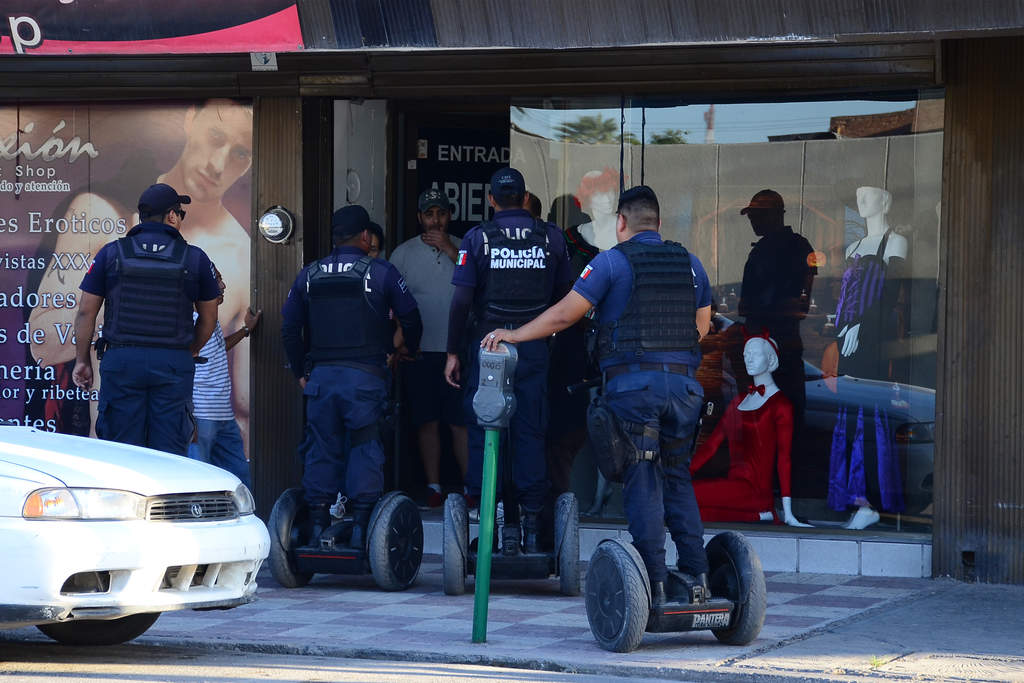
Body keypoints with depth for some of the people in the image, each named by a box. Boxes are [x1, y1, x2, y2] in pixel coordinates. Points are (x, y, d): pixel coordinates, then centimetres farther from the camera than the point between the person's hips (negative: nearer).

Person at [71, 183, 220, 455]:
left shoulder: (111, 254, 3)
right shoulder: (195, 259, 4)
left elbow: (86, 313, 3)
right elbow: (208, 318, 12)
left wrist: (83, 360, 12)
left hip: (121, 361, 0)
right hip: (174, 366, 0)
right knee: (170, 453, 2)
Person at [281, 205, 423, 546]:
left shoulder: (309, 276, 9)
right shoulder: (382, 273, -2)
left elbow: (290, 328, 12)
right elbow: (410, 319, 5)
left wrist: (301, 372, 21)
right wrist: (410, 350, 26)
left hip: (321, 374, 3)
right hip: (365, 375, -3)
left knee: (321, 448, 8)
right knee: (365, 447, 1)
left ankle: (317, 528, 7)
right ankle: (361, 529, -4)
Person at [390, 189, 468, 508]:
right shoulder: (404, 253, 7)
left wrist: (450, 250, -13)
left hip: (457, 350, -1)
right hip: (420, 352, 1)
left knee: (461, 421, -3)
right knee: (427, 421, 3)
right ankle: (433, 486, 9)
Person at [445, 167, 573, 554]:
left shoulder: (477, 238, -3)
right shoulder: (551, 237, 4)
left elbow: (461, 300, -7)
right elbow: (564, 295, 7)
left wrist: (453, 352, 0)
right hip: (534, 346, 2)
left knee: (484, 434, 4)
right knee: (530, 433, 5)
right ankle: (532, 522, 3)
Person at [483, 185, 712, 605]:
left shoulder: (613, 261, -2)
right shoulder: (689, 264, 13)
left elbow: (564, 314, -3)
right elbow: (701, 327, 18)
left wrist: (514, 335, 9)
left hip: (634, 381, -4)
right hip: (684, 381, 4)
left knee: (641, 482, -2)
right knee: (677, 477, 13)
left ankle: (655, 582, -6)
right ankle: (696, 574, 6)